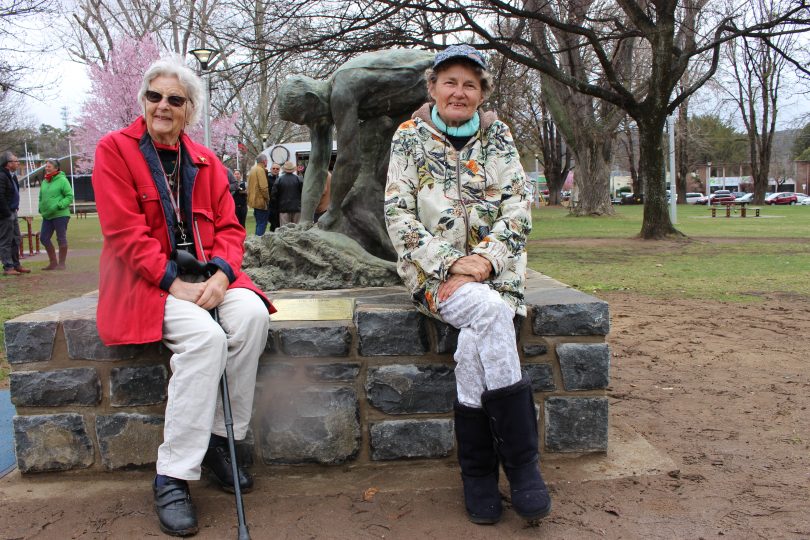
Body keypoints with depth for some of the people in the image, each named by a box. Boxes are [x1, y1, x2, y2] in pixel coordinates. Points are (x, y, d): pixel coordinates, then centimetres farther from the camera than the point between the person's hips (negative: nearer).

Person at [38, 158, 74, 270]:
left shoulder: (62, 180, -8)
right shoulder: (44, 181, 12)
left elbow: (70, 196, -12)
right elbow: (41, 197, 22)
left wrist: (59, 205, -21)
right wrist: (41, 209, 7)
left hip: (60, 215, -7)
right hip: (47, 216, 7)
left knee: (61, 239, 2)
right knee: (44, 238, 7)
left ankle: (61, 264, 11)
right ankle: (53, 262, 18)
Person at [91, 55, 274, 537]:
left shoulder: (206, 161, 13)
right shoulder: (115, 149, -1)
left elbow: (229, 228, 7)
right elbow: (125, 232, -11)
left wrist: (222, 273, -13)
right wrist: (173, 283, -19)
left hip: (204, 275, 5)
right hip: (144, 281, -4)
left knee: (253, 313, -25)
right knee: (204, 336, -31)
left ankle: (220, 439, -9)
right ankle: (172, 477, -20)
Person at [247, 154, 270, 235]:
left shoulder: (252, 169, 16)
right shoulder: (260, 170, -13)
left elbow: (249, 186, 20)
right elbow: (263, 187, -20)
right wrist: (267, 198, -10)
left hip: (254, 200, 9)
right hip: (261, 200, -9)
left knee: (259, 223, 15)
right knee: (262, 223, -6)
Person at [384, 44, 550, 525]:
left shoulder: (498, 135, 10)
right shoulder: (410, 137, 4)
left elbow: (518, 205, 2)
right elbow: (398, 214, -4)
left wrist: (485, 258, -14)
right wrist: (451, 262, -16)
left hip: (493, 266, 2)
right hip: (433, 267, -2)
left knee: (479, 335, -30)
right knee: (490, 312, -32)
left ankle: (478, 470, -16)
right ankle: (521, 459, -22)